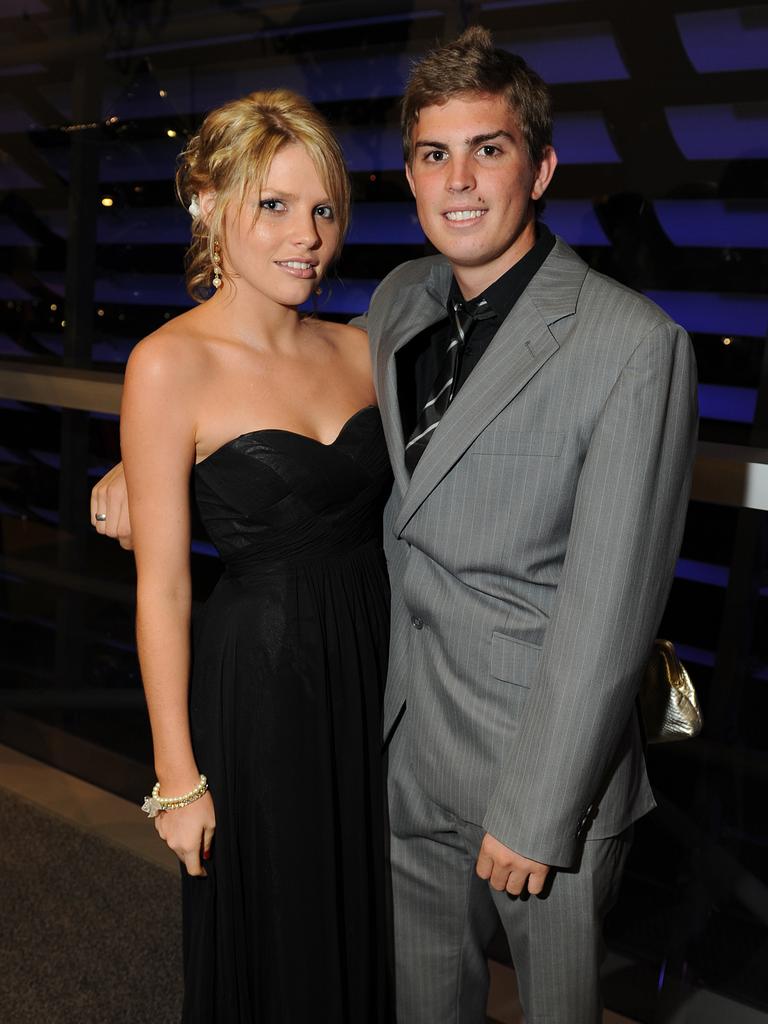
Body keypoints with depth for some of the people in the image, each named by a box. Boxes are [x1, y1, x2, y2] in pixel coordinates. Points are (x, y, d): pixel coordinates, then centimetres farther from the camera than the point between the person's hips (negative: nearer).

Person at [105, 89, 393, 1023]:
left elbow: (384, 515, 9)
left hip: (377, 665, 5)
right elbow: (161, 587, -13)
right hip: (257, 680, -5)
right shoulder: (172, 363, -14)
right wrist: (178, 775, -10)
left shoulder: (358, 349, 2)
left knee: (369, 929, 24)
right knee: (271, 949, 17)